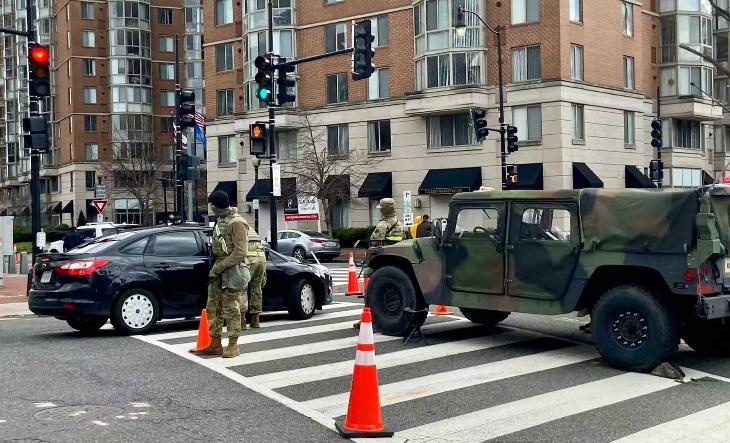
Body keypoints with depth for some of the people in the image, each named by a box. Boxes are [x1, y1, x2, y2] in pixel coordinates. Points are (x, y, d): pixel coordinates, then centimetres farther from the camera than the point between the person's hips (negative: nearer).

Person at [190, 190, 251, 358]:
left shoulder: (237, 223, -14)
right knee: (213, 308, 11)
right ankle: (215, 344, 19)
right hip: (218, 271, 9)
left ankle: (233, 345, 7)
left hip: (232, 271, -9)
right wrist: (215, 267, 10)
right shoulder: (220, 221, 14)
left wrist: (219, 267, -18)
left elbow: (240, 253, -19)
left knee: (231, 309, -2)